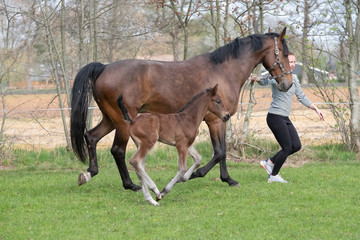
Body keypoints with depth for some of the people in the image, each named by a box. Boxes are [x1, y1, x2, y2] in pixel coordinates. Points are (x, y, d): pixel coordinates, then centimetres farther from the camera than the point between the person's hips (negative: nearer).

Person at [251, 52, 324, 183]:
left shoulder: (293, 78, 13)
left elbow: (301, 97, 21)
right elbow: (264, 81, -34)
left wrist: (316, 108, 16)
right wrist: (257, 79, -57)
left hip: (285, 118, 8)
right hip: (275, 117, -8)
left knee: (296, 146, 5)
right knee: (287, 147, -8)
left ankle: (269, 162, 18)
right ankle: (273, 176, 9)